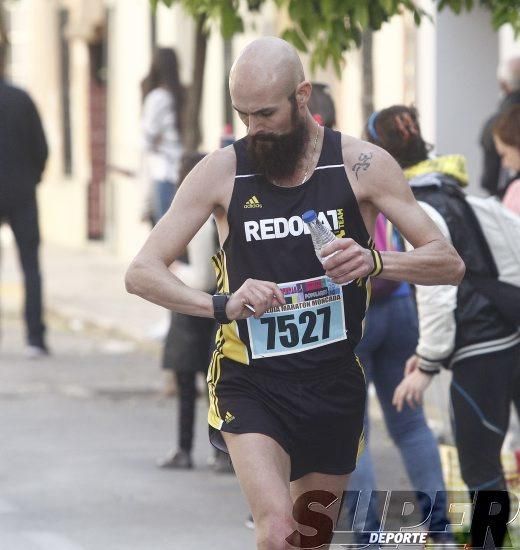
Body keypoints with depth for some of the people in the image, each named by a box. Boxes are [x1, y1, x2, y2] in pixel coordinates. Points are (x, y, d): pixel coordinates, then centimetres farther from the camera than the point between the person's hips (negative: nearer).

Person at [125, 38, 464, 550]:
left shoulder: (362, 165, -5)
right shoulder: (222, 171, -6)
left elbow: (449, 263, -5)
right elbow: (142, 272, -7)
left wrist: (374, 262, -26)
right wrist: (221, 304, -26)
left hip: (335, 386, 2)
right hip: (251, 386, -2)